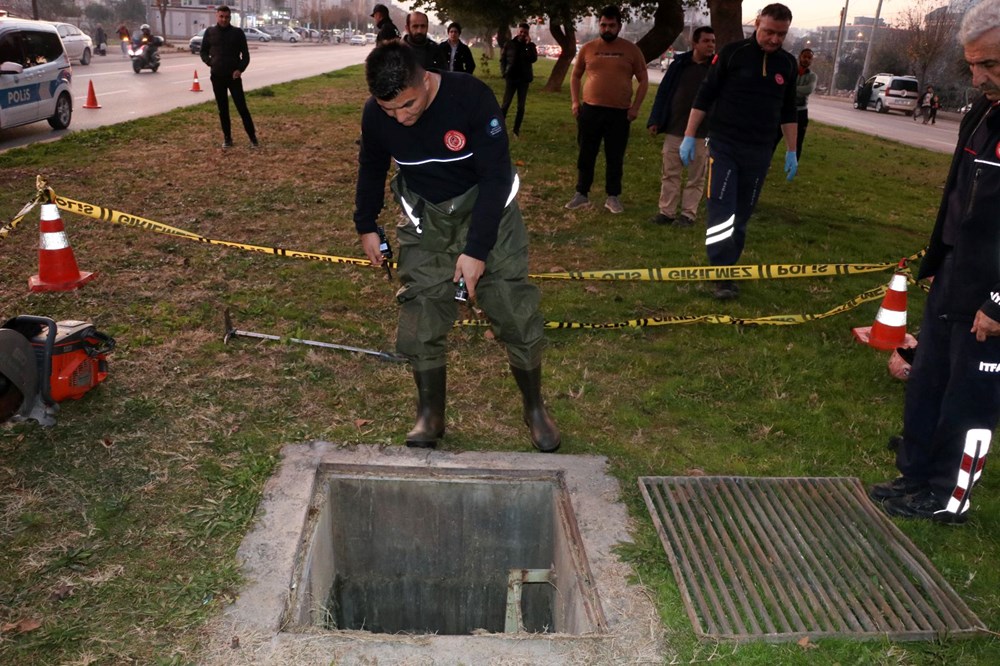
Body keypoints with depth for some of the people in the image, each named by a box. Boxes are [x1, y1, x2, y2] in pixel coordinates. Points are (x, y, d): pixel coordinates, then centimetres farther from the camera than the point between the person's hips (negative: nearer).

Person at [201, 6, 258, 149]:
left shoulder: (238, 33, 1)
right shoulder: (209, 33, 6)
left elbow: (245, 55, 1)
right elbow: (203, 52, 14)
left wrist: (240, 69, -14)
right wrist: (210, 63, -5)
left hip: (234, 76, -2)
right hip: (217, 77, 2)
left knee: (242, 107, -6)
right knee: (222, 109, 7)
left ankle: (253, 137, 1)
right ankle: (227, 138, 16)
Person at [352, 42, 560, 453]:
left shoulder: (472, 97, -27)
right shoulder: (375, 115, -14)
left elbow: (496, 176, -23)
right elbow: (371, 168, 8)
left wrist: (477, 249, -25)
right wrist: (366, 225, 11)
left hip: (486, 209, -3)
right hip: (425, 219, 3)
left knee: (516, 315, -3)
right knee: (420, 321, -2)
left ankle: (535, 409, 19)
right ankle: (430, 416, 18)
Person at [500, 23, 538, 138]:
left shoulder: (530, 45, 4)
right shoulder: (509, 44, 2)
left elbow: (533, 59, -13)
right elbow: (502, 59, 5)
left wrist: (529, 45, -18)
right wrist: (504, 73, -6)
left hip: (524, 79, 1)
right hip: (511, 77, -1)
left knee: (521, 106, 2)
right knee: (505, 104, -3)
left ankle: (516, 130, 7)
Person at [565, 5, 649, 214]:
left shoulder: (631, 50, 0)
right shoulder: (588, 48, 4)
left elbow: (643, 80, 5)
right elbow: (575, 76, 14)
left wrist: (635, 107, -4)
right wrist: (575, 101, 3)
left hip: (620, 113, -1)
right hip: (590, 110, 1)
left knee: (615, 157, 5)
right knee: (586, 155, 8)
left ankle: (613, 197, 16)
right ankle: (581, 194, 18)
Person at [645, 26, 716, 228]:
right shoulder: (679, 64, 3)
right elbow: (663, 92, 6)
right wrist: (655, 121, 0)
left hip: (702, 133, -2)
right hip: (674, 129, 2)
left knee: (696, 177, 5)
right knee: (669, 173, 7)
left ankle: (688, 214, 13)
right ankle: (666, 212, 15)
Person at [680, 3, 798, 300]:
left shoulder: (788, 64, 7)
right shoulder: (733, 52, -5)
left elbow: (788, 111, 15)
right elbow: (705, 95, -3)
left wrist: (791, 151, 14)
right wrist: (689, 136, -7)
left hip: (760, 152, 4)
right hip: (724, 145, -3)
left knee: (742, 214, 7)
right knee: (721, 210, -10)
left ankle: (728, 267, 17)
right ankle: (724, 274, -9)